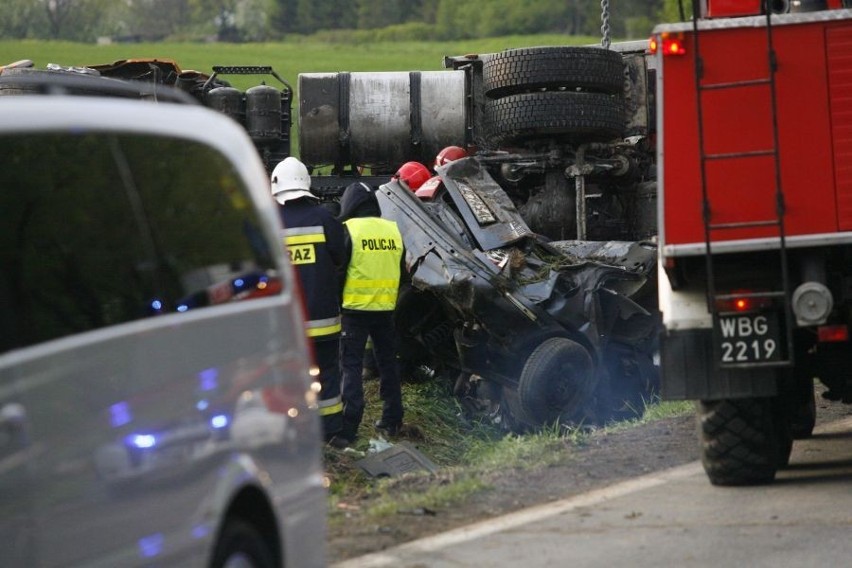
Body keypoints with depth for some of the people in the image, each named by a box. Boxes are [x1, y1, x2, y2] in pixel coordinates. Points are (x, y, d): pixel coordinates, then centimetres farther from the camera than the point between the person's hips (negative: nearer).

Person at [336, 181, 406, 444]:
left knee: (351, 366, -2)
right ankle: (392, 420, 20)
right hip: (385, 309, 5)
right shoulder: (393, 231, 7)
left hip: (355, 309, -5)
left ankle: (348, 426, -8)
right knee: (387, 363, 16)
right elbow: (402, 272, 15)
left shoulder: (349, 230, -10)